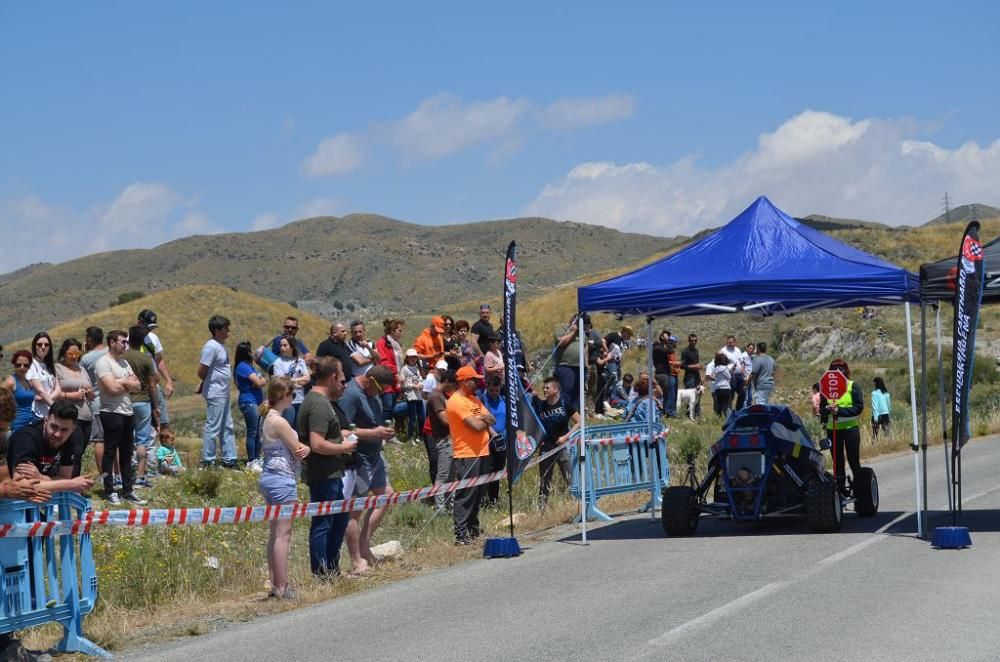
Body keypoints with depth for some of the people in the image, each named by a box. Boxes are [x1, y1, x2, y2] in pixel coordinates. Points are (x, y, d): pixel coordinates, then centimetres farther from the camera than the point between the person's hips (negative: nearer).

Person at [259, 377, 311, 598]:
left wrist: (303, 448, -10)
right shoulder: (279, 422, -17)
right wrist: (307, 448, 7)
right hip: (282, 479, -10)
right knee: (283, 534, -7)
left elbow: (299, 450, 10)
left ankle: (274, 583, 17)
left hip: (269, 478, 10)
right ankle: (282, 588, -6)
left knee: (276, 533, 14)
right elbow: (299, 450, -14)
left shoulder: (267, 419, 13)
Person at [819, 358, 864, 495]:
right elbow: (821, 409, 7)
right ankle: (841, 490, 13)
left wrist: (839, 410, -19)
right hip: (832, 430, 3)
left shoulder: (853, 386, -2)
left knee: (854, 461, 1)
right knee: (837, 462, 8)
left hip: (850, 428, -3)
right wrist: (827, 409, -16)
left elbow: (859, 407, -11)